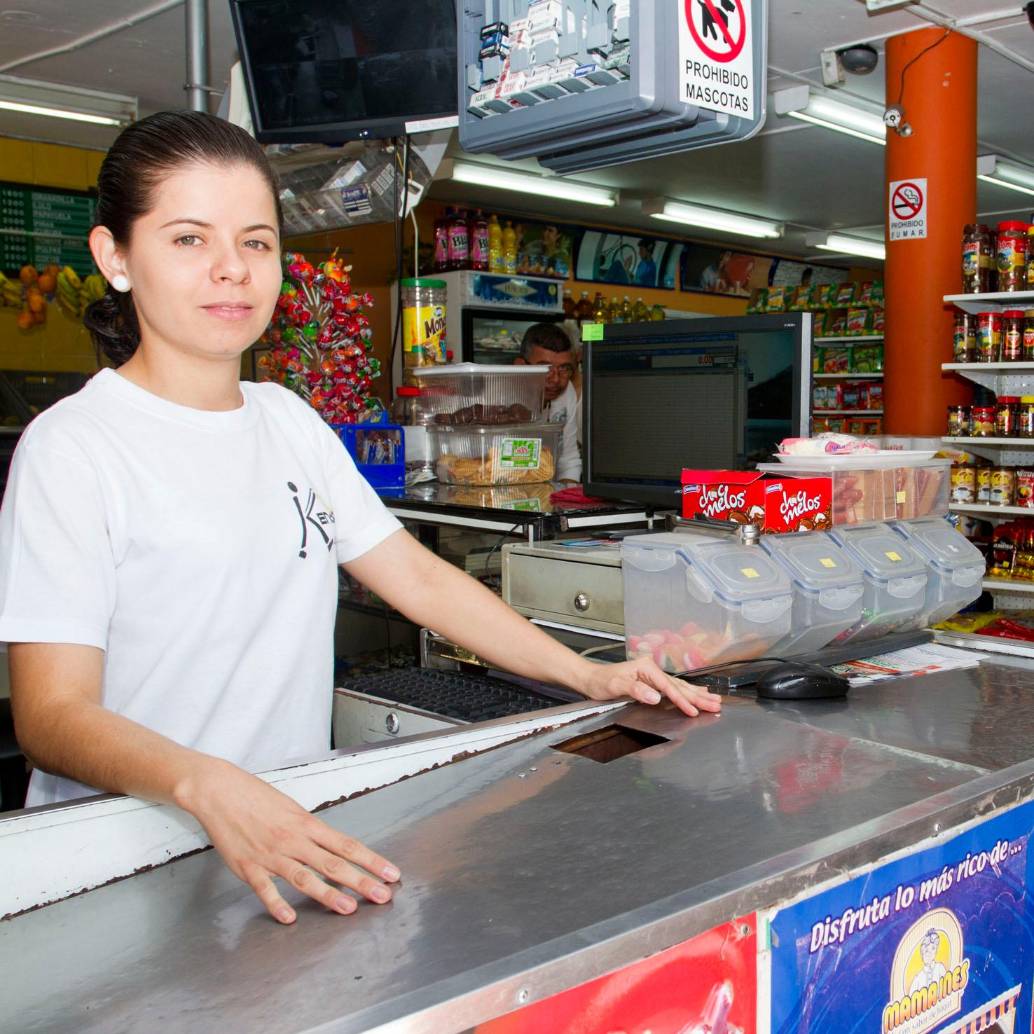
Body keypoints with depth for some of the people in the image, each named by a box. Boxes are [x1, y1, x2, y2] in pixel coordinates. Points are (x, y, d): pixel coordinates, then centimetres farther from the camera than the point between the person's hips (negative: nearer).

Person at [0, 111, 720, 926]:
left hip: (298, 833, 5)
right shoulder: (74, 448, -11)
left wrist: (590, 676, 3)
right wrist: (208, 787, -36)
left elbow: (419, 578, 11)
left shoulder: (290, 422, 10)